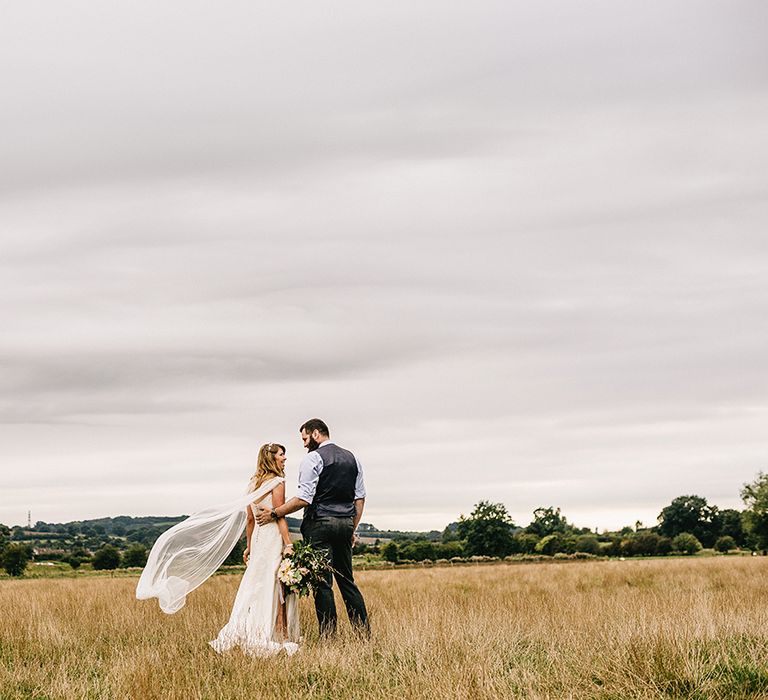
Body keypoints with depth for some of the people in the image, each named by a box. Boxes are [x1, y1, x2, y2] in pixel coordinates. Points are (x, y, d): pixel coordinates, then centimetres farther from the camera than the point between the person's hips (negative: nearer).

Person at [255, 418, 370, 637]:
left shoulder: (313, 458, -7)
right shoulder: (351, 458, 15)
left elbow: (304, 499, -14)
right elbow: (360, 498, 15)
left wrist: (274, 513, -6)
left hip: (320, 523, -7)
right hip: (345, 524, 7)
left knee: (322, 582, -3)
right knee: (346, 580, 13)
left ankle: (328, 636, -3)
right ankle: (364, 633, 9)